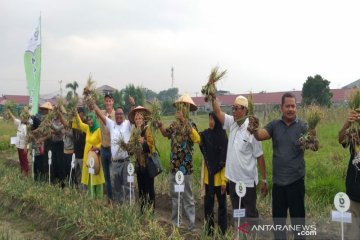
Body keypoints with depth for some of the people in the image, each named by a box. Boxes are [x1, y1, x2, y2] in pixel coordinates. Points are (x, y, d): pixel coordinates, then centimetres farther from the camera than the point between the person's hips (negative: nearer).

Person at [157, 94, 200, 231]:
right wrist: (160, 126, -2)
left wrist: (184, 121, -33)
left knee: (187, 197, 1)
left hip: (185, 167, -6)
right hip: (173, 166, 6)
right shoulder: (174, 124, 6)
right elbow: (166, 134, 19)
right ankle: (175, 222, 27)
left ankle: (191, 224, 9)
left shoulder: (190, 124, -11)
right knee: (174, 195, 15)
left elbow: (197, 139, -29)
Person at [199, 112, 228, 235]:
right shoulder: (206, 134, 4)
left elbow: (225, 160, -13)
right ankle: (209, 230, 23)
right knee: (208, 202, 11)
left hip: (219, 176, -5)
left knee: (221, 203, 7)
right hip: (208, 175, 5)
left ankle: (223, 231, 17)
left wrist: (224, 180, -15)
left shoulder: (223, 137, -11)